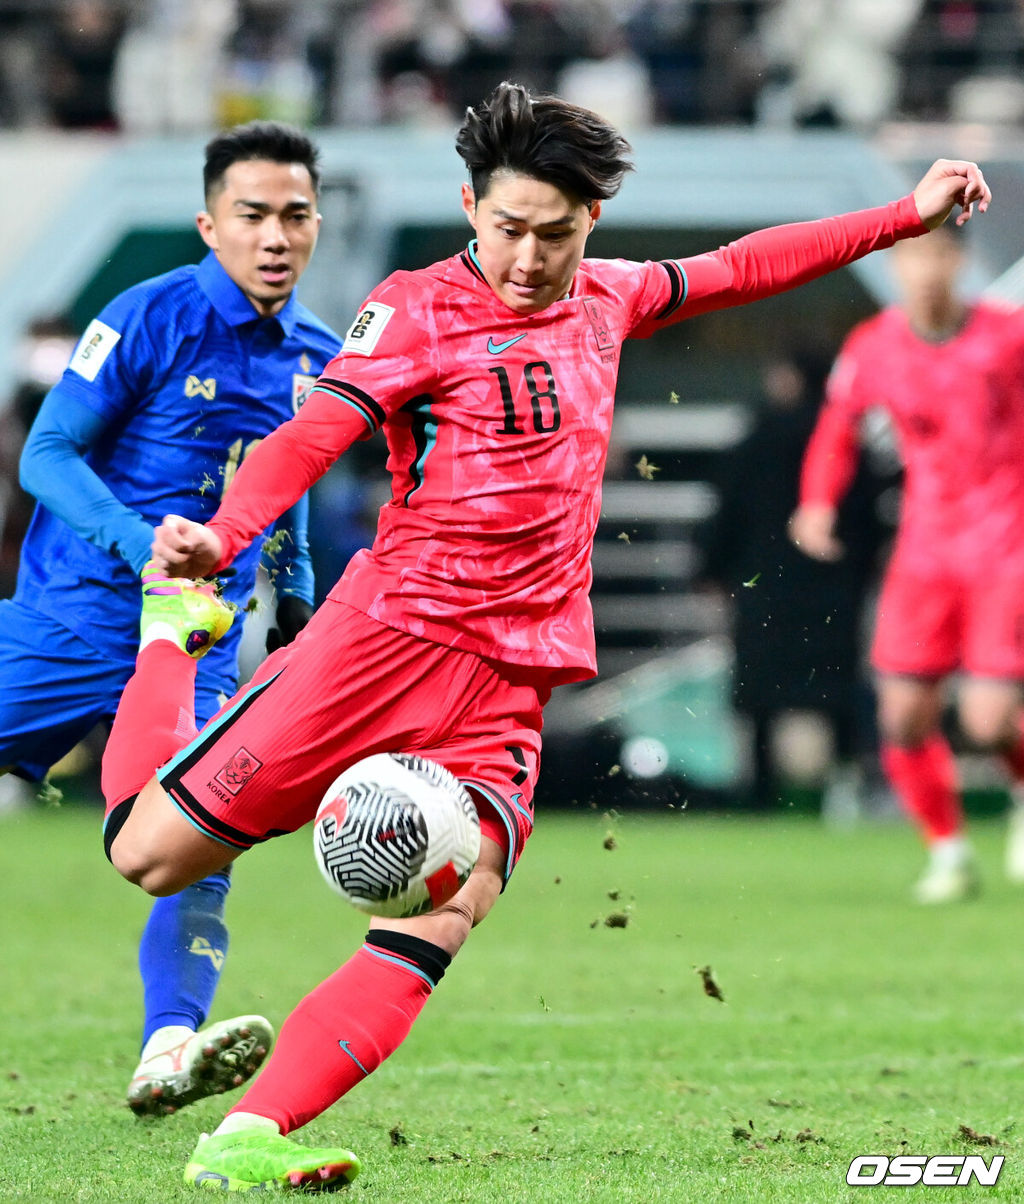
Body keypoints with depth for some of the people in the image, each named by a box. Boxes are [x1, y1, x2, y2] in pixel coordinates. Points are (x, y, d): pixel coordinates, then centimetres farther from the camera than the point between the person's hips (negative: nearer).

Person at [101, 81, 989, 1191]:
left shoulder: (604, 301, 15)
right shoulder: (418, 309, -4)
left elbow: (737, 269, 31)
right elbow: (309, 437, -15)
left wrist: (910, 215, 32)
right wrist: (218, 535, -34)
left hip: (508, 682, 4)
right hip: (387, 634, -4)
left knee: (434, 930, -17)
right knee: (149, 854, -2)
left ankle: (246, 1139, -23)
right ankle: (173, 635, 27)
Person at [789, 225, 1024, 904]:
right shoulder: (873, 349, 0)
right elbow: (839, 423, 17)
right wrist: (818, 501, 2)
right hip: (925, 546, 3)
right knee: (905, 714, -6)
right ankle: (949, 851, 16)